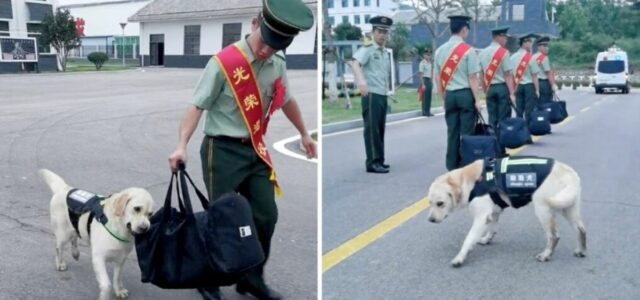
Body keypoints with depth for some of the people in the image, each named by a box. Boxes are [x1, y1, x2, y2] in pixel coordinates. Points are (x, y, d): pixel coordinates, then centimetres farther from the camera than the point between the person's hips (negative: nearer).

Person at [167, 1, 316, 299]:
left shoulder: (277, 66, 2)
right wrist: (182, 146, -26)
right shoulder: (223, 62, -17)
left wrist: (304, 133, 31)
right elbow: (197, 105, -17)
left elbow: (287, 101, 19)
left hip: (255, 150, 6)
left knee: (266, 216, 8)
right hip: (223, 151, -6)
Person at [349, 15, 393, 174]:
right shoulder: (367, 49, -8)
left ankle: (379, 160, 21)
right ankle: (373, 162, -6)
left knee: (380, 129, 13)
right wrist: (361, 80, -44)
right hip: (371, 95, -8)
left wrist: (389, 90, 21)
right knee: (372, 129, -8)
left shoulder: (386, 53, 17)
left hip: (383, 95, 8)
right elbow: (355, 63, -28)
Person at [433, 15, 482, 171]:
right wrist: (477, 100, -5)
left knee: (452, 131, 10)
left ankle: (452, 165, 14)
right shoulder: (468, 50, -8)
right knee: (466, 132, 2)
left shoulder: (440, 50, 6)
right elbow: (472, 78, -10)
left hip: (449, 95, 5)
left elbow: (437, 78, 9)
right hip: (465, 94, -4)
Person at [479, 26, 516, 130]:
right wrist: (512, 93, -13)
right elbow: (507, 75, -13)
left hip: (490, 89, 5)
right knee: (504, 119, 1)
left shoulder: (482, 53, 7)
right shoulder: (503, 52, -9)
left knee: (492, 119, 9)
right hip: (502, 87, -5)